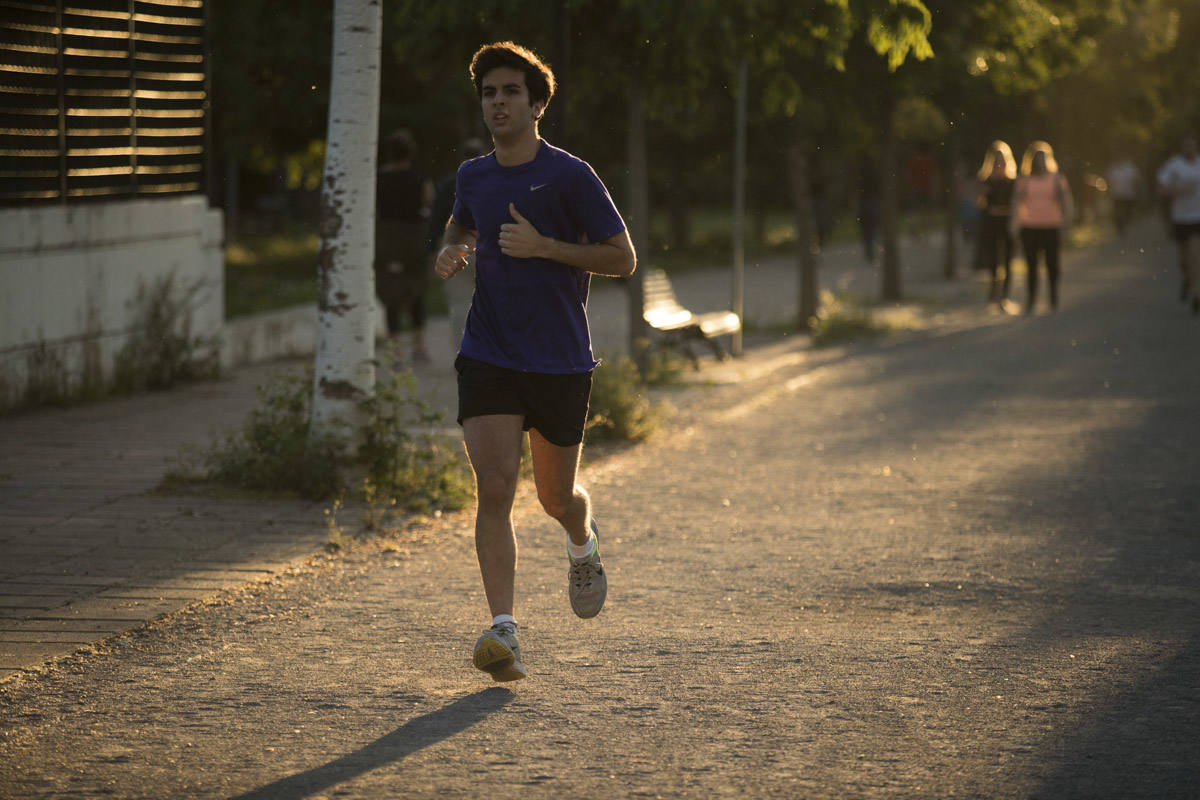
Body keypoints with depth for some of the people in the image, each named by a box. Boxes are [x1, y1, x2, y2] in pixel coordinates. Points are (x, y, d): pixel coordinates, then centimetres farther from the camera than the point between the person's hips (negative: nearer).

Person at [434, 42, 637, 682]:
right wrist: (451, 252, 5)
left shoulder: (570, 176, -8)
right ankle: (503, 632, -19)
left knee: (556, 497, 12)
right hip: (487, 359, 2)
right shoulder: (473, 177, 6)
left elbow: (622, 257, -8)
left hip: (560, 362, -2)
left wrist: (543, 246, -18)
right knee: (494, 490, -14)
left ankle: (583, 545, 50)